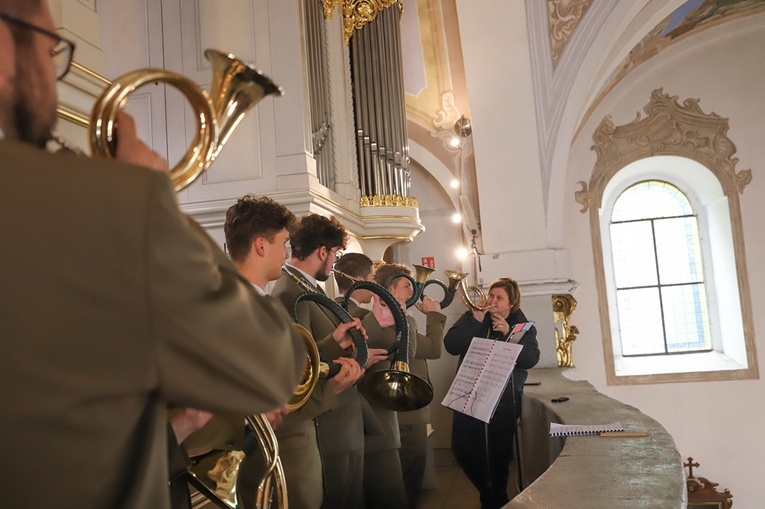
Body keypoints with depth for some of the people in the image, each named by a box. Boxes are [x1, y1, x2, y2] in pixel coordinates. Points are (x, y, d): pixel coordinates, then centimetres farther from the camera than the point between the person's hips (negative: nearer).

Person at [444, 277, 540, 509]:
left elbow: (531, 359, -11)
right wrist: (475, 321, -17)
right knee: (463, 449, -1)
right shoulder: (472, 316, 2)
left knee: (499, 454, 5)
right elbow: (451, 346, -11)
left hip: (504, 399, -1)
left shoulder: (523, 325, 3)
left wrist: (509, 335, -21)